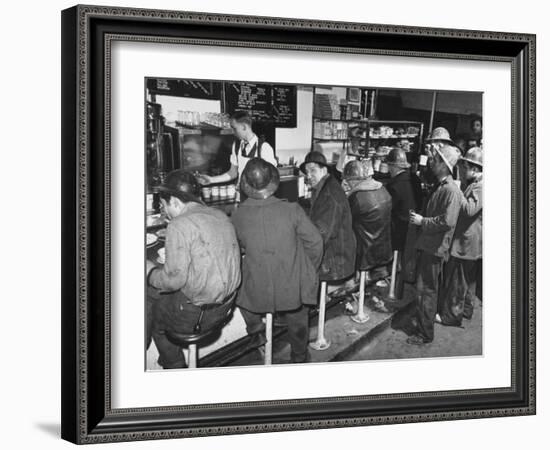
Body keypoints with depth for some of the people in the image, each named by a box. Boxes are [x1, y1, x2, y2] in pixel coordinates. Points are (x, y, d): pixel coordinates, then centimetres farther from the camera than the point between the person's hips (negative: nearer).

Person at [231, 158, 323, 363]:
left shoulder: (238, 216, -13)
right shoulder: (292, 210, -17)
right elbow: (315, 242, -8)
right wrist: (310, 270, 10)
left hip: (256, 292, 0)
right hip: (293, 288, 0)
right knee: (297, 323, 27)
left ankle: (255, 328, 31)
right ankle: (299, 358, 47)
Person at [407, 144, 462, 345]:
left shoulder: (451, 190, -19)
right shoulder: (439, 186, 12)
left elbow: (448, 221, -26)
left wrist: (422, 221, -18)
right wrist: (419, 218, 9)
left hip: (435, 247, -9)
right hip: (428, 244, 10)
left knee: (426, 290, -3)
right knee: (427, 288, 21)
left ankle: (424, 333, 4)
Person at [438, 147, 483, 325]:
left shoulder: (481, 186, -21)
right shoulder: (473, 184, 12)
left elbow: (470, 209, -30)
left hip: (465, 242, -11)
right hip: (468, 240, 11)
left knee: (456, 279, -1)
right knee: (468, 279, 21)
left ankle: (452, 314, 7)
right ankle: (466, 309, 33)